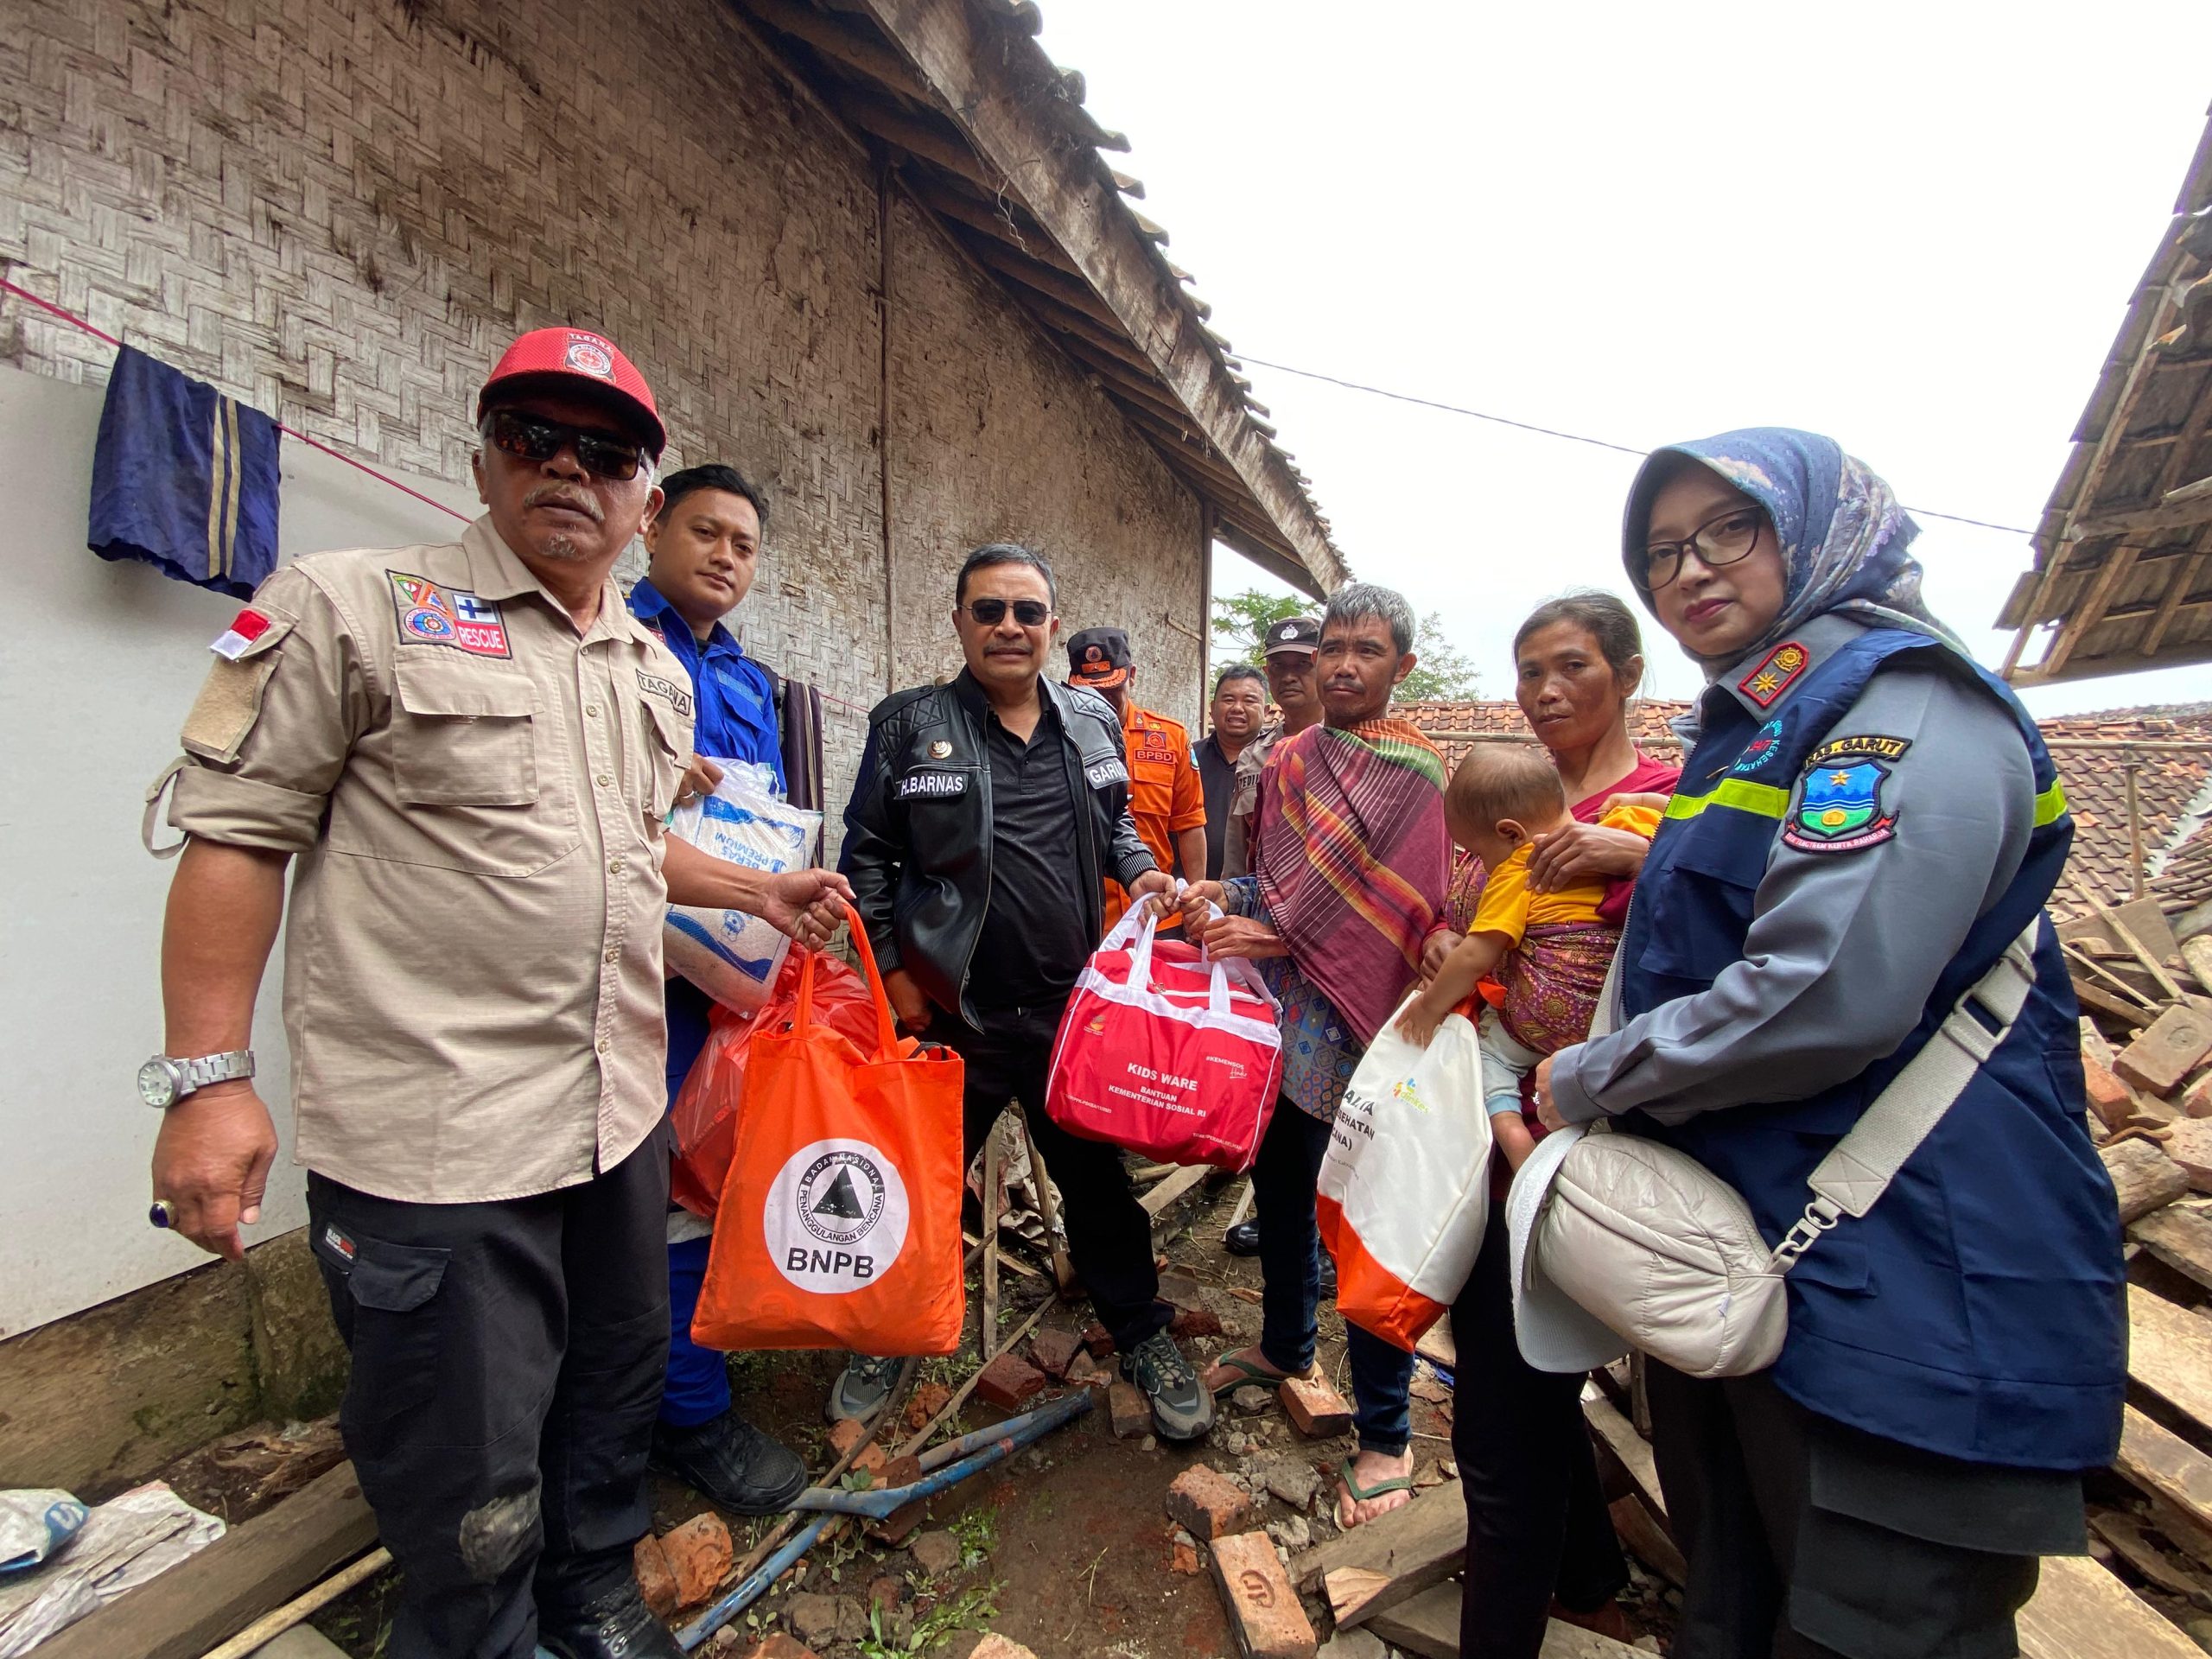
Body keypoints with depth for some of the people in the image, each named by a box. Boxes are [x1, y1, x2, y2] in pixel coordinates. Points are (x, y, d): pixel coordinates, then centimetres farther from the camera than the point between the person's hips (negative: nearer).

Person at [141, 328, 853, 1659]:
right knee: (471, 1483, 8)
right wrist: (207, 1076, -12)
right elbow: (238, 833, -9)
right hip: (437, 1135, -6)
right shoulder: (354, 606, -7)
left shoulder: (657, 671, 12)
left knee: (618, 1387, 24)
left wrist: (759, 888, 13)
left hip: (620, 1111, 7)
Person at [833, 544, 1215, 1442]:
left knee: (1098, 1175, 17)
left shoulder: (1094, 721, 5)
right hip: (951, 1012, -1)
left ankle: (1144, 1336, 38)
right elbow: (867, 855, -1)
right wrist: (893, 971, -6)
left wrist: (1142, 870, -1)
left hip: (1073, 1005, 2)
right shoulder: (909, 723, -4)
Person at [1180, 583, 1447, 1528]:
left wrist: (1276, 935, -15)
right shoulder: (1287, 761, 11)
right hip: (1272, 1019, 7)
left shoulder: (1413, 773, -8)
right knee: (1278, 1193, 22)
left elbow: (1398, 915, -15)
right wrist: (1226, 896, -3)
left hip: (1350, 1032, -6)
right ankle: (1284, 1346, 47)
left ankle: (1385, 1437, 25)